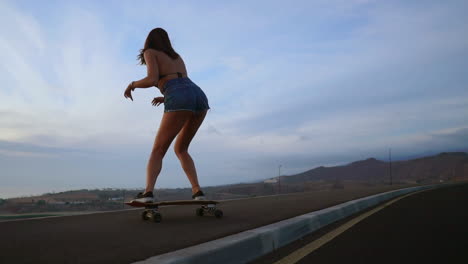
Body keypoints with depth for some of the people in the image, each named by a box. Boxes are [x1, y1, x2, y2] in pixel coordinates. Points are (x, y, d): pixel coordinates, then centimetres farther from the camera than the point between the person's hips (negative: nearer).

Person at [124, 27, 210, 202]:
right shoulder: (177, 57, 37)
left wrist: (133, 84, 20)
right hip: (200, 97, 6)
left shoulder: (150, 52, 18)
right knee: (180, 150, 18)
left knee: (158, 151, 3)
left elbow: (152, 80, -1)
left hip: (180, 101, -6)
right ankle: (197, 191, 0)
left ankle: (148, 192, -19)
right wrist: (165, 97, 50)